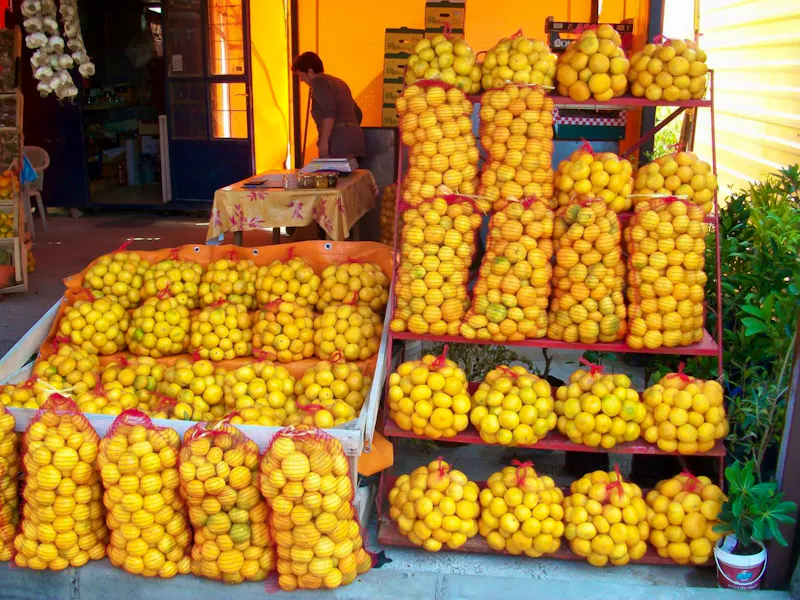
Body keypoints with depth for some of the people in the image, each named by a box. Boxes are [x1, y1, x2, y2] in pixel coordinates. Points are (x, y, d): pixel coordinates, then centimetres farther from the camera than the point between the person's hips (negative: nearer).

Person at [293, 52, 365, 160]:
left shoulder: (319, 81, -1)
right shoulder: (339, 83, 27)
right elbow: (357, 113, 32)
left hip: (339, 139, -9)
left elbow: (329, 112, -16)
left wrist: (324, 140, -18)